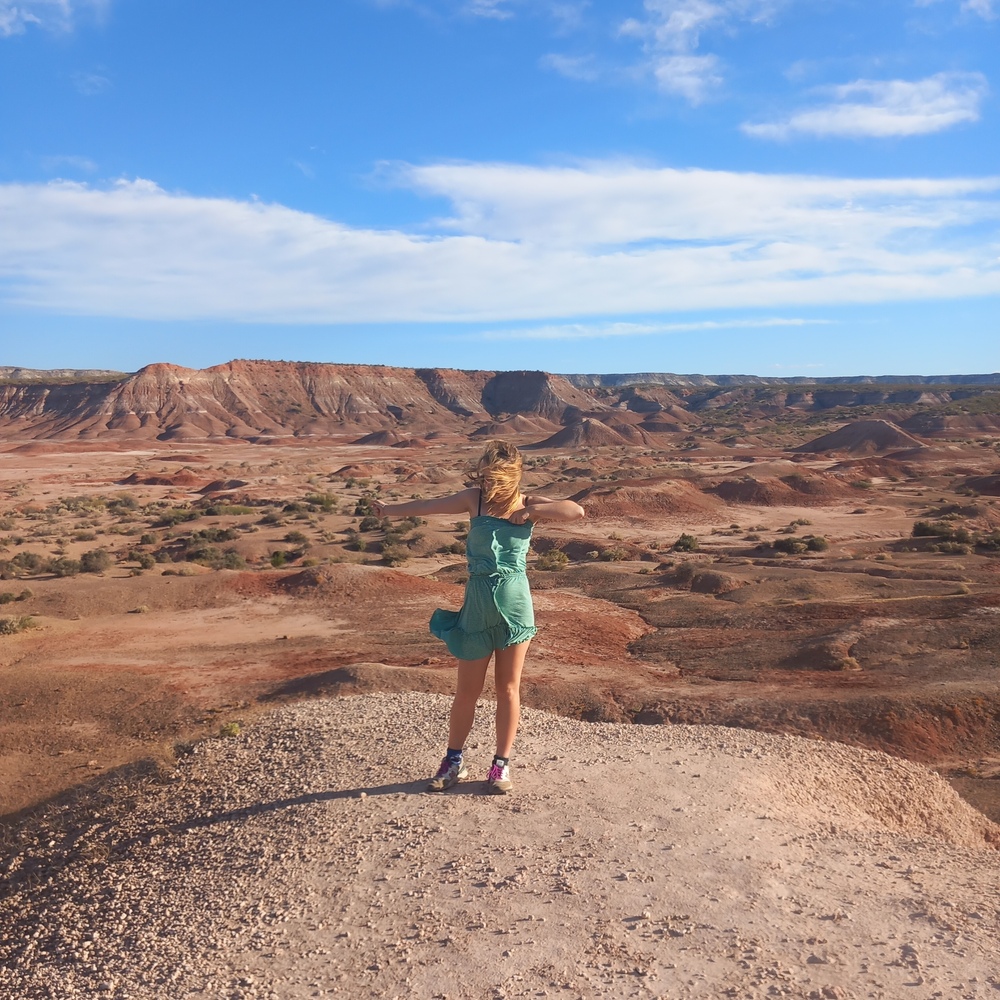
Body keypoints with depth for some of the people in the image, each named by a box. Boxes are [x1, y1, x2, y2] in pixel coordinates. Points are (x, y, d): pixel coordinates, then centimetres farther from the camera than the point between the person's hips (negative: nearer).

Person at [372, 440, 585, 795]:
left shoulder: (529, 505, -3)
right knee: (467, 690, 8)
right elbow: (428, 506, 7)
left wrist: (531, 512, -15)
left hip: (514, 605, 0)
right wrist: (390, 509, 16)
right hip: (477, 605, 1)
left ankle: (502, 764, 23)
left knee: (508, 688, 8)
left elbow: (577, 511, -13)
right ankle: (454, 762, 25)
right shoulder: (474, 498, -2)